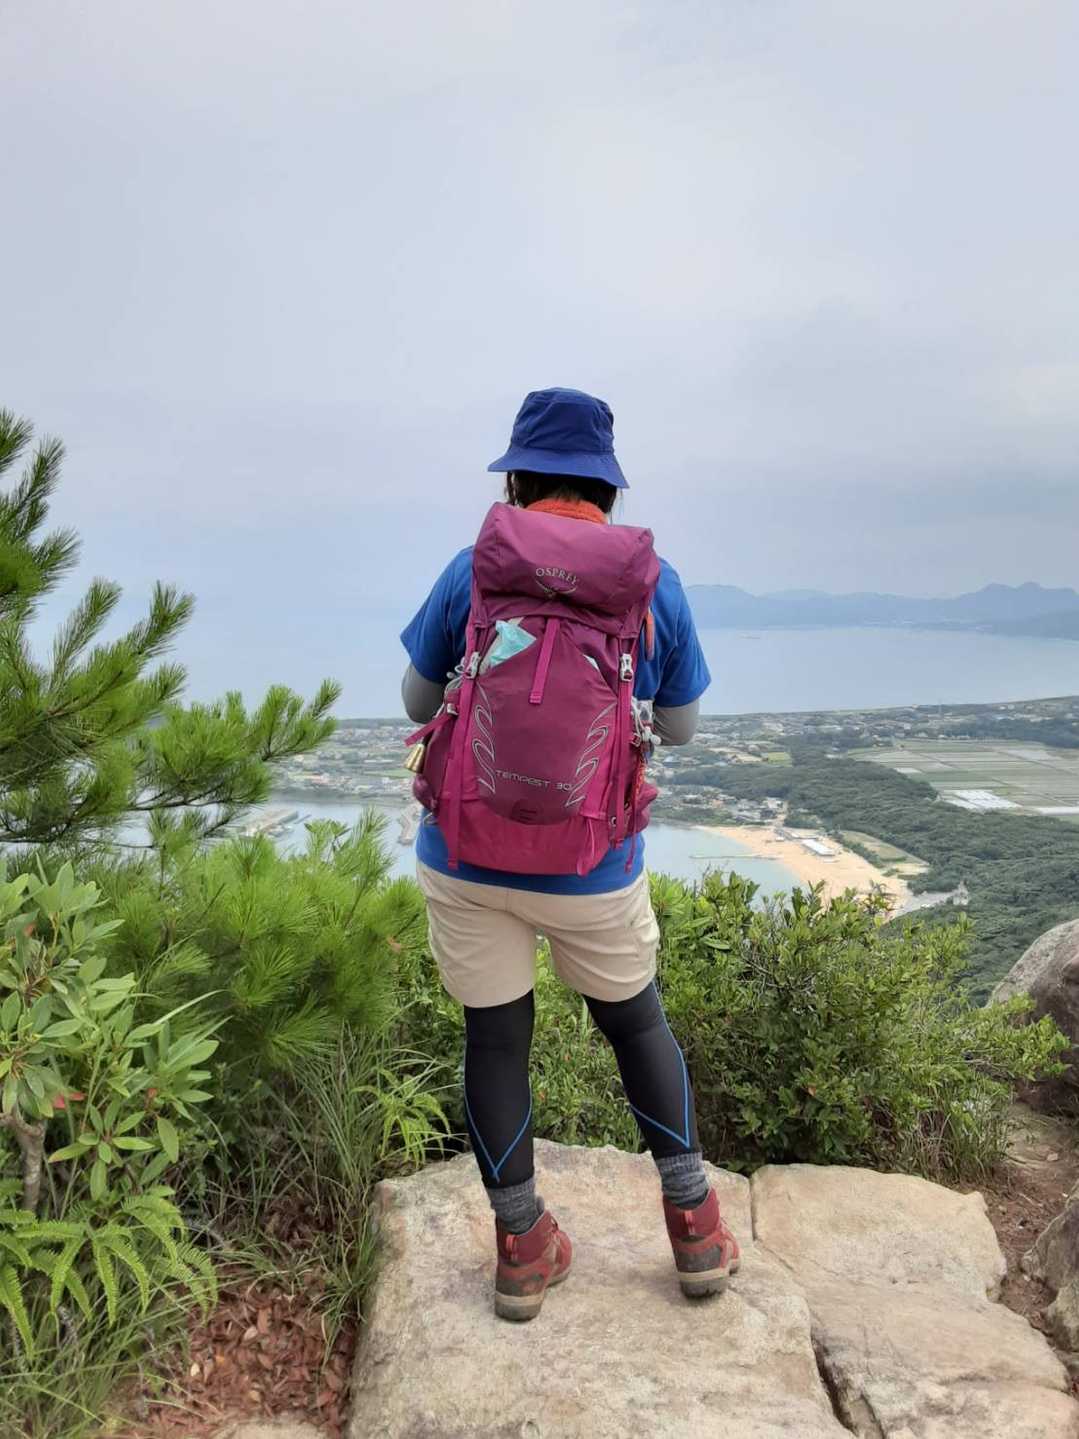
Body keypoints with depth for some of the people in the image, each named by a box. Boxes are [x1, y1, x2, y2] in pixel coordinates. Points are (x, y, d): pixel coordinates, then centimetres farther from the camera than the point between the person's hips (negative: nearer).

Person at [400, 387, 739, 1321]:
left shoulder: (474, 570, -6)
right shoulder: (655, 581, -4)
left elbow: (418, 700, 6)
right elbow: (680, 727, 7)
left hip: (466, 854, 0)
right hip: (590, 866, 1)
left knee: (495, 1036, 15)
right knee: (636, 1021, 22)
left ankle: (523, 1251, 30)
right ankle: (696, 1229, 33)